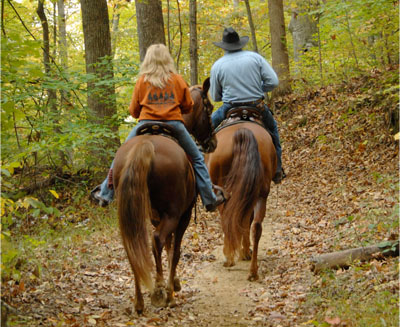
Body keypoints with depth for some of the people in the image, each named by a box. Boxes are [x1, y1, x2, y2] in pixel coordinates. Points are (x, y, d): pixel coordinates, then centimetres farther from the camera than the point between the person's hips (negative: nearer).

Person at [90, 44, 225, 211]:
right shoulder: (178, 80, 7)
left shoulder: (142, 81, 6)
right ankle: (209, 199, 10)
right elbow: (188, 107, 11)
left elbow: (133, 111, 9)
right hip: (174, 124, 0)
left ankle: (105, 194, 15)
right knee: (197, 159, 14)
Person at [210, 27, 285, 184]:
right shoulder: (255, 57, -2)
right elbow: (273, 82, -5)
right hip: (257, 108, 1)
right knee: (272, 127, 28)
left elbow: (215, 96, 3)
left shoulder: (217, 65, -3)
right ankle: (277, 169, 26)